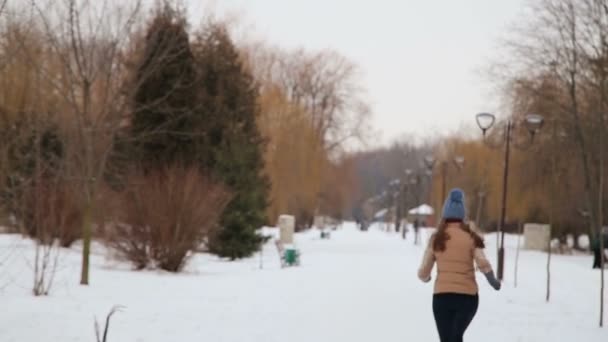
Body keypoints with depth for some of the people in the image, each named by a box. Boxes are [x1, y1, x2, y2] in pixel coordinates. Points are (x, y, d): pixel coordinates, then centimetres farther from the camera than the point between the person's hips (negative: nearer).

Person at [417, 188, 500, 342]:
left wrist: (426, 278, 25)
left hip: (442, 296, 0)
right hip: (468, 296, 0)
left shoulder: (436, 238, 2)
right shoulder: (471, 237, 0)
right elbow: (483, 264, -11)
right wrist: (493, 281, 8)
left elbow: (423, 273, 2)